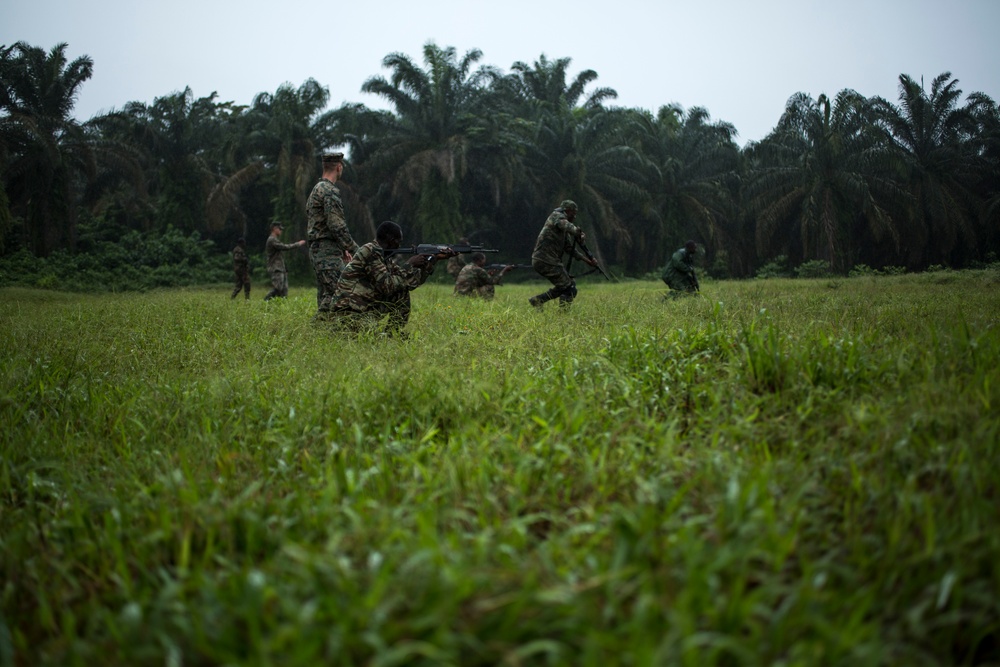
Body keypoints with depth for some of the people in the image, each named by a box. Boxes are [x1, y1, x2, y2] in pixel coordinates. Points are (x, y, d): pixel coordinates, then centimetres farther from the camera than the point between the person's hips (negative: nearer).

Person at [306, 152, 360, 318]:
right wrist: (354, 248, -14)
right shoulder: (330, 191, -13)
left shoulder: (316, 189, 19)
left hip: (316, 249, 10)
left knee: (324, 295, 12)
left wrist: (342, 248, 21)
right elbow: (336, 225, -20)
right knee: (335, 293, -13)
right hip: (328, 251, -10)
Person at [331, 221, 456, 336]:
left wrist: (434, 258, 5)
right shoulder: (370, 251, -16)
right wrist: (409, 265, -12)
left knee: (403, 292, 8)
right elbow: (387, 286, -21)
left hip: (368, 310, 9)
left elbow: (411, 282, 8)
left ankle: (394, 334, 8)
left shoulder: (385, 257, 11)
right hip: (349, 313, -9)